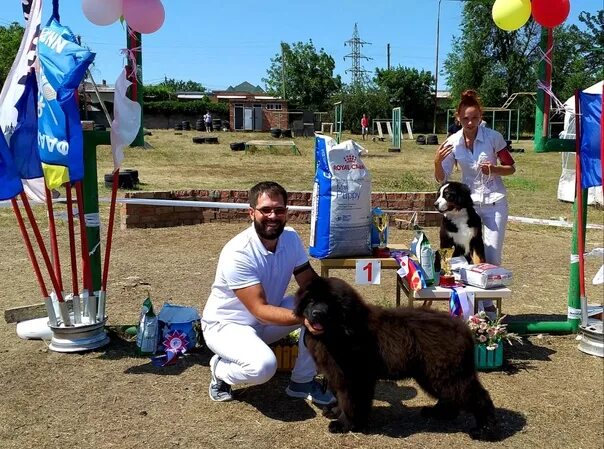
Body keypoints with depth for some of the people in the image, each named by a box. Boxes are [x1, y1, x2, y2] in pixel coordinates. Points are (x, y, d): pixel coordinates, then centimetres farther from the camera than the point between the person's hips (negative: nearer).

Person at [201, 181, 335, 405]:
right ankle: (220, 369, 0)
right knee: (263, 365, -34)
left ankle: (302, 381, 0)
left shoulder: (291, 238, -9)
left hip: (266, 321, 7)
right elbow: (260, 310, -32)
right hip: (226, 324, -6)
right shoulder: (237, 253, -29)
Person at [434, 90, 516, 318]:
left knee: (492, 255, -3)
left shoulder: (493, 137, -9)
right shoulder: (453, 142, -3)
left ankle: (488, 302, 13)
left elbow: (511, 168, 1)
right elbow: (442, 178, -2)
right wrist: (437, 162, -22)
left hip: (494, 202, -2)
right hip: (468, 202, 2)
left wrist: (494, 169, -19)